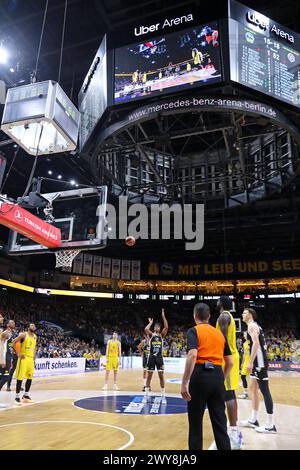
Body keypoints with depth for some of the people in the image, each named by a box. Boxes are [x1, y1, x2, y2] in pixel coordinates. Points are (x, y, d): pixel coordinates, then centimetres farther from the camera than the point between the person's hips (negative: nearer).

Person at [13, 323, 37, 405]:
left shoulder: (35, 336, 14)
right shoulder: (23, 335, -7)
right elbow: (14, 342, -10)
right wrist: (18, 354, -14)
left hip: (31, 358, 7)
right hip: (24, 358, -7)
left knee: (30, 377, 9)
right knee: (20, 377, -6)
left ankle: (26, 395, 21)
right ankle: (17, 397, 1)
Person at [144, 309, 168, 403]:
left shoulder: (161, 335, 6)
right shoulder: (151, 334, 2)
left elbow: (166, 327, -11)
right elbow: (146, 329, -21)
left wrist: (163, 316, -13)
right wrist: (150, 322, -5)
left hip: (159, 357, 1)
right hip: (151, 357, -1)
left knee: (161, 376, 2)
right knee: (149, 376, 4)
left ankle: (163, 396, 10)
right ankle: (146, 395, 13)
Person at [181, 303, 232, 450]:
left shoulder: (194, 331, -2)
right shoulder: (220, 333, 15)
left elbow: (192, 356, -18)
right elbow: (229, 362, 16)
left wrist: (184, 383, -18)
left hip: (200, 375, -5)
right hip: (217, 375, 5)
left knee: (196, 422, 9)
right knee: (220, 422, 12)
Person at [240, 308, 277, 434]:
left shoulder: (251, 325, -11)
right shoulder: (254, 325, 20)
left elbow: (256, 343, -22)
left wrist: (250, 362, -22)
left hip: (259, 361, -11)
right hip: (258, 361, 11)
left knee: (264, 390, -7)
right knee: (253, 389, 15)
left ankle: (270, 425, -1)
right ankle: (253, 420, 24)